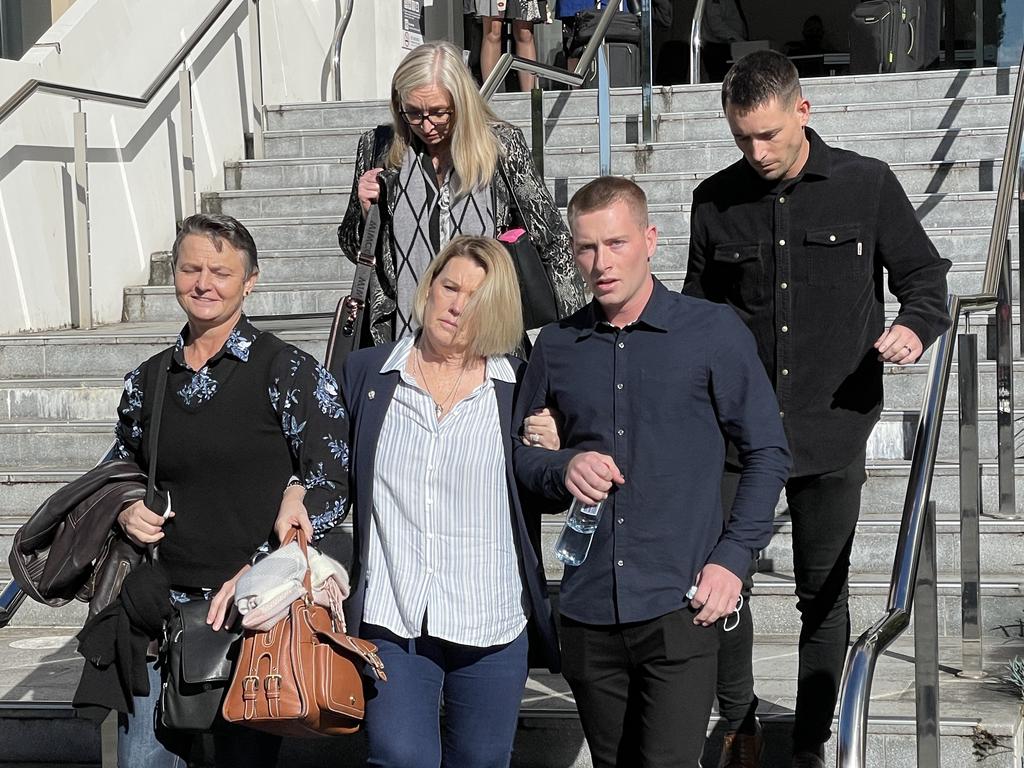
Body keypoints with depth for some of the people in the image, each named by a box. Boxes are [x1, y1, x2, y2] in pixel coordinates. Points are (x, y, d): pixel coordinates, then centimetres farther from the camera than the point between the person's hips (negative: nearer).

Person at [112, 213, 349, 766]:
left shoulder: (288, 372, -5)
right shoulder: (146, 381, 10)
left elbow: (333, 484, -8)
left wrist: (258, 570, -17)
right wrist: (126, 511, 1)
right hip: (165, 607, 4)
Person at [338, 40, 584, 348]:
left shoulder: (502, 145, 0)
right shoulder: (379, 148, 5)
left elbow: (553, 241, 3)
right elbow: (353, 250, 16)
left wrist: (574, 331, -3)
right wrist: (365, 211, -4)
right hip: (399, 339, 2)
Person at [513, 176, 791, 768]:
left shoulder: (714, 332, -1)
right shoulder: (556, 347, 8)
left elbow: (768, 452, 2)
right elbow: (519, 449, 17)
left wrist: (733, 557, -8)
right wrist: (562, 469, -6)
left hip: (679, 606, -4)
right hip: (588, 609, 4)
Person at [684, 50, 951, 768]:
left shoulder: (868, 184, -1)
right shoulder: (715, 201, 3)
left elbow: (926, 273, 7)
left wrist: (914, 325, -14)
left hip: (832, 430, -1)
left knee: (823, 595, 9)